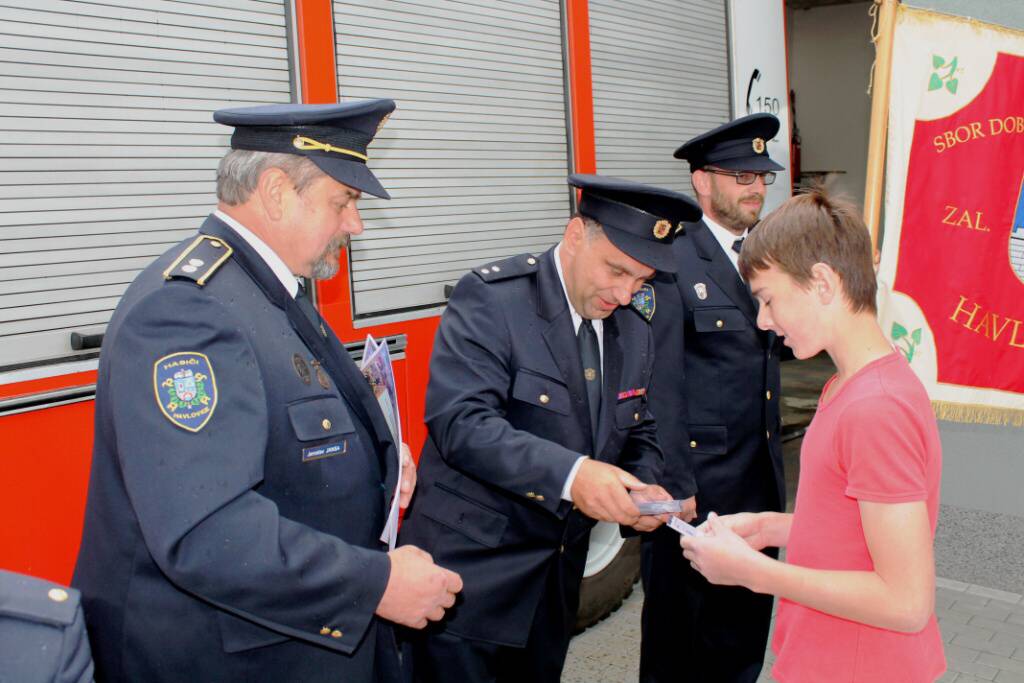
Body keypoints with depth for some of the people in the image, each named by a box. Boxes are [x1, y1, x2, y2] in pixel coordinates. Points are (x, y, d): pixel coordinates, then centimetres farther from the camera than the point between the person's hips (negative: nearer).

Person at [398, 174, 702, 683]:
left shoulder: (634, 328, 5)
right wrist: (570, 474, -36)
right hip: (470, 569, -6)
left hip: (556, 578, 6)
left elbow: (638, 435, 14)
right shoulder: (490, 297, -16)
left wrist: (644, 489, -8)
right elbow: (461, 422, -26)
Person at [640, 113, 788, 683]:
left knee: (746, 629, 19)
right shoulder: (673, 262, -12)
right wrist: (675, 486, -16)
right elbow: (662, 385, -15)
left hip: (761, 483, 7)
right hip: (696, 483, -6)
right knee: (676, 631, 11)